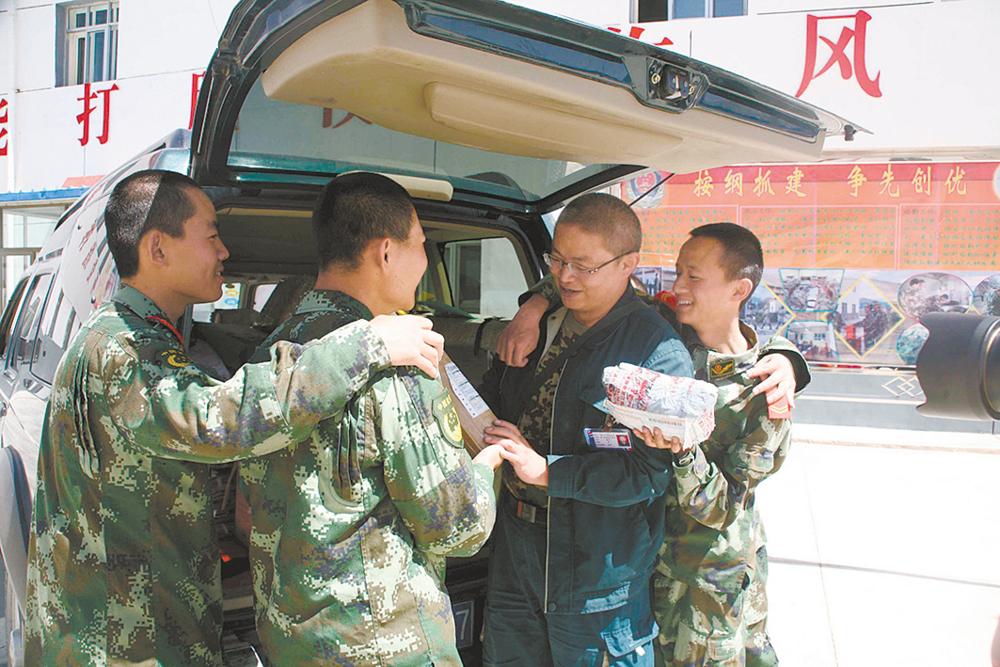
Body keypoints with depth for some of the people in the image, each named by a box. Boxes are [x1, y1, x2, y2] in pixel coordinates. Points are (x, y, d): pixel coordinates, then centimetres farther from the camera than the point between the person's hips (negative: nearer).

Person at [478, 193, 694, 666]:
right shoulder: (540, 323, 5)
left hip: (597, 568, -6)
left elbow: (648, 472, -23)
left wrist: (547, 471, -24)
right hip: (517, 546, 7)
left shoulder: (659, 351, -18)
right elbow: (492, 399, 17)